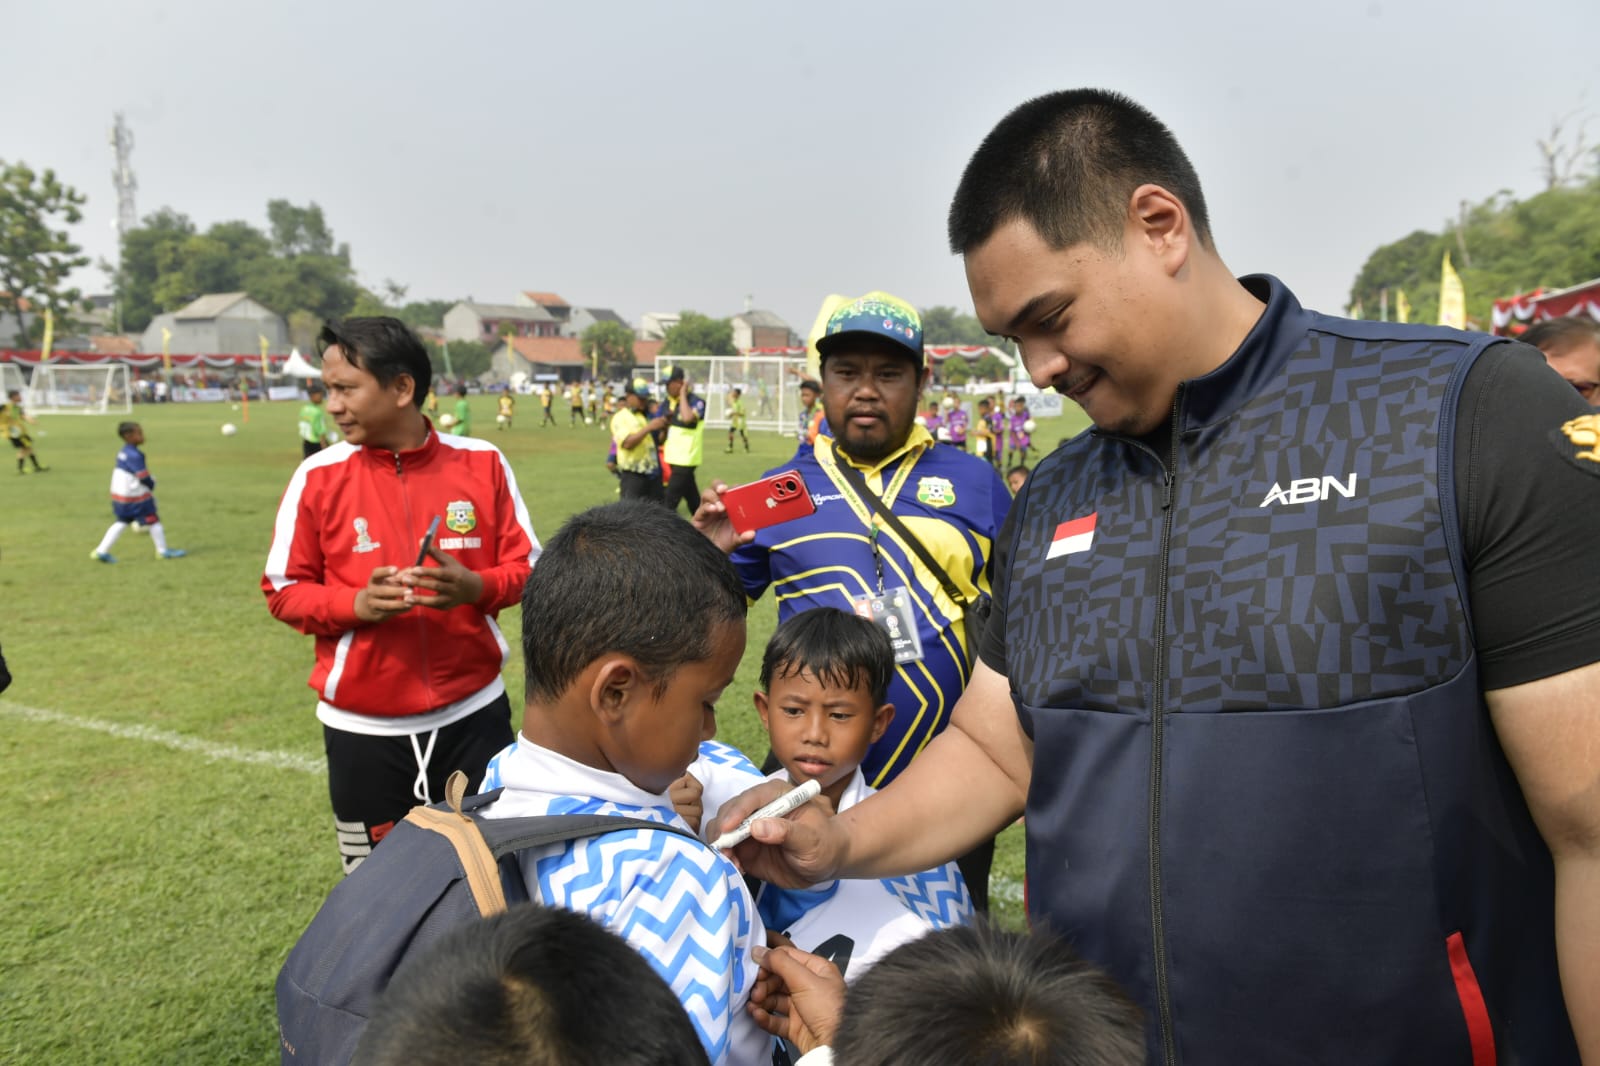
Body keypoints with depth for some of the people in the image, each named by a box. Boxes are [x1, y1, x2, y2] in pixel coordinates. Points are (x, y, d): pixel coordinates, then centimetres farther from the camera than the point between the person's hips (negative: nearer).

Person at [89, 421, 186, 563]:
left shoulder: (122, 452, 8)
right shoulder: (134, 455, -21)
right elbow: (144, 478, -20)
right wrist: (152, 485, 1)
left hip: (119, 495, 9)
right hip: (135, 498, -9)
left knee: (121, 523, 16)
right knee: (153, 521, 5)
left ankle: (101, 551, 13)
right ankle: (163, 551, 16)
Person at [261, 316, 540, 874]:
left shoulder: (482, 463, -4)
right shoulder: (318, 477, -5)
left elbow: (526, 566, 2)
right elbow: (282, 591, 1)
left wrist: (473, 587, -19)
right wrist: (356, 603, -18)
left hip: (473, 714, 1)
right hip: (363, 728, 0)